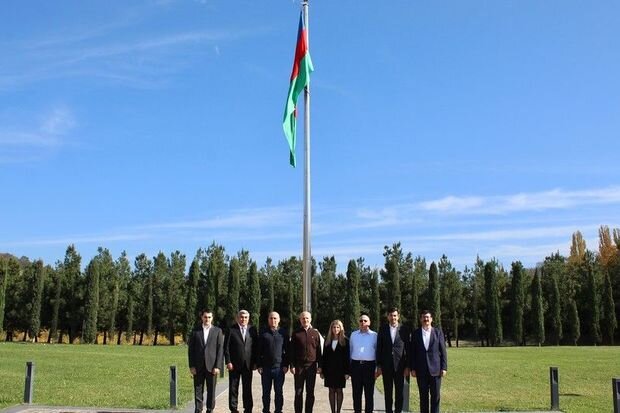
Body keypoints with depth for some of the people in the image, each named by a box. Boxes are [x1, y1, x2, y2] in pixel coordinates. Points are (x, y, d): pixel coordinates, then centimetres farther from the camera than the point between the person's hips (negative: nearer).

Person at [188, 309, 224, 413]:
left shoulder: (217, 331, 3)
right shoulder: (195, 331, 6)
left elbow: (220, 350, -1)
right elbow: (190, 349, 5)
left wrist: (218, 366, -8)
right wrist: (191, 366, -2)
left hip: (211, 366, -1)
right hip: (198, 366, 1)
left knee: (211, 390, 4)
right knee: (198, 390, 3)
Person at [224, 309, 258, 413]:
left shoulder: (252, 330, 5)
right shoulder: (231, 330, -2)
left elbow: (255, 346, 6)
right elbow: (226, 347, -3)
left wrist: (255, 362, 1)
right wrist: (228, 362, -9)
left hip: (248, 364, 2)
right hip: (234, 364, -2)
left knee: (247, 388, 7)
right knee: (233, 388, 6)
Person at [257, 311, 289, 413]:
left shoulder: (283, 333, 5)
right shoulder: (263, 333, 5)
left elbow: (287, 351, 5)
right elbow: (259, 351, 5)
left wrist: (286, 365, -2)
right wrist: (259, 365, -2)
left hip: (279, 367, 0)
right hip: (266, 367, 1)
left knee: (279, 392, 4)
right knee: (266, 392, 8)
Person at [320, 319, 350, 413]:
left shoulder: (345, 340, -2)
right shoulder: (327, 341, 7)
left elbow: (347, 356, -5)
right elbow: (324, 356, 7)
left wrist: (347, 372, -10)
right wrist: (322, 371, 3)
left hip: (340, 369, -3)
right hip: (329, 369, 3)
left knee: (339, 390, 3)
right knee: (331, 391, 6)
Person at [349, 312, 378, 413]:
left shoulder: (374, 335, 2)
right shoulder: (353, 335, 9)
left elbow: (378, 352, 4)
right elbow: (350, 351, 11)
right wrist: (348, 367, 8)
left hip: (369, 365, -2)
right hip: (355, 365, 2)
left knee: (369, 393, 3)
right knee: (356, 393, 8)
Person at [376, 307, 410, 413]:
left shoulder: (404, 329, -1)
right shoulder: (383, 329, 3)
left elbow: (408, 348, -1)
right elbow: (379, 348, 4)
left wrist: (407, 366, -4)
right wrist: (378, 366, 0)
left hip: (400, 365, -1)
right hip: (386, 365, 1)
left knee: (399, 391, 5)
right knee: (387, 392, 8)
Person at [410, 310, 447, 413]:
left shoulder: (438, 333, 4)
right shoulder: (416, 334, 5)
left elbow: (443, 351, 2)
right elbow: (412, 352, 5)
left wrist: (444, 368, -4)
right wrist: (412, 368, -1)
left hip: (435, 369, 0)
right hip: (421, 370, 1)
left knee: (436, 395, 2)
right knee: (423, 396, 5)